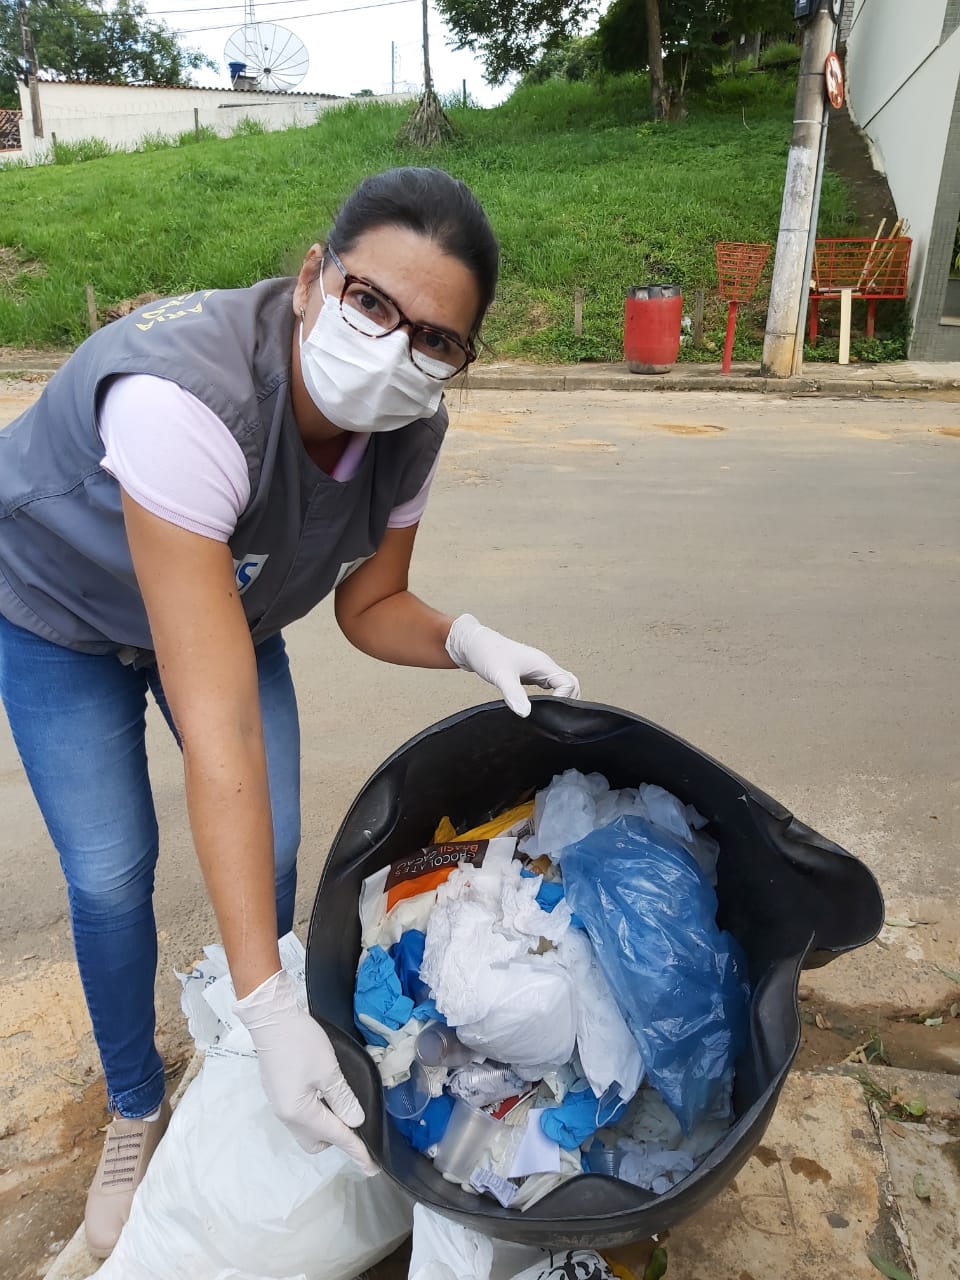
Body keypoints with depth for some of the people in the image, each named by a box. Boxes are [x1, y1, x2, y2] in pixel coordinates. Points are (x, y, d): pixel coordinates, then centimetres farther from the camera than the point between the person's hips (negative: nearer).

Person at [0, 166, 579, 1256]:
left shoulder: (409, 429, -24)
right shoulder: (186, 395, -44)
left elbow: (369, 604, -8)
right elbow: (218, 729, -47)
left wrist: (464, 639, -31)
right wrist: (273, 1008, -44)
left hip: (224, 597, 4)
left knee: (268, 853, 0)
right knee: (111, 875, -4)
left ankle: (252, 1086, 30)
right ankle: (135, 1111, 27)